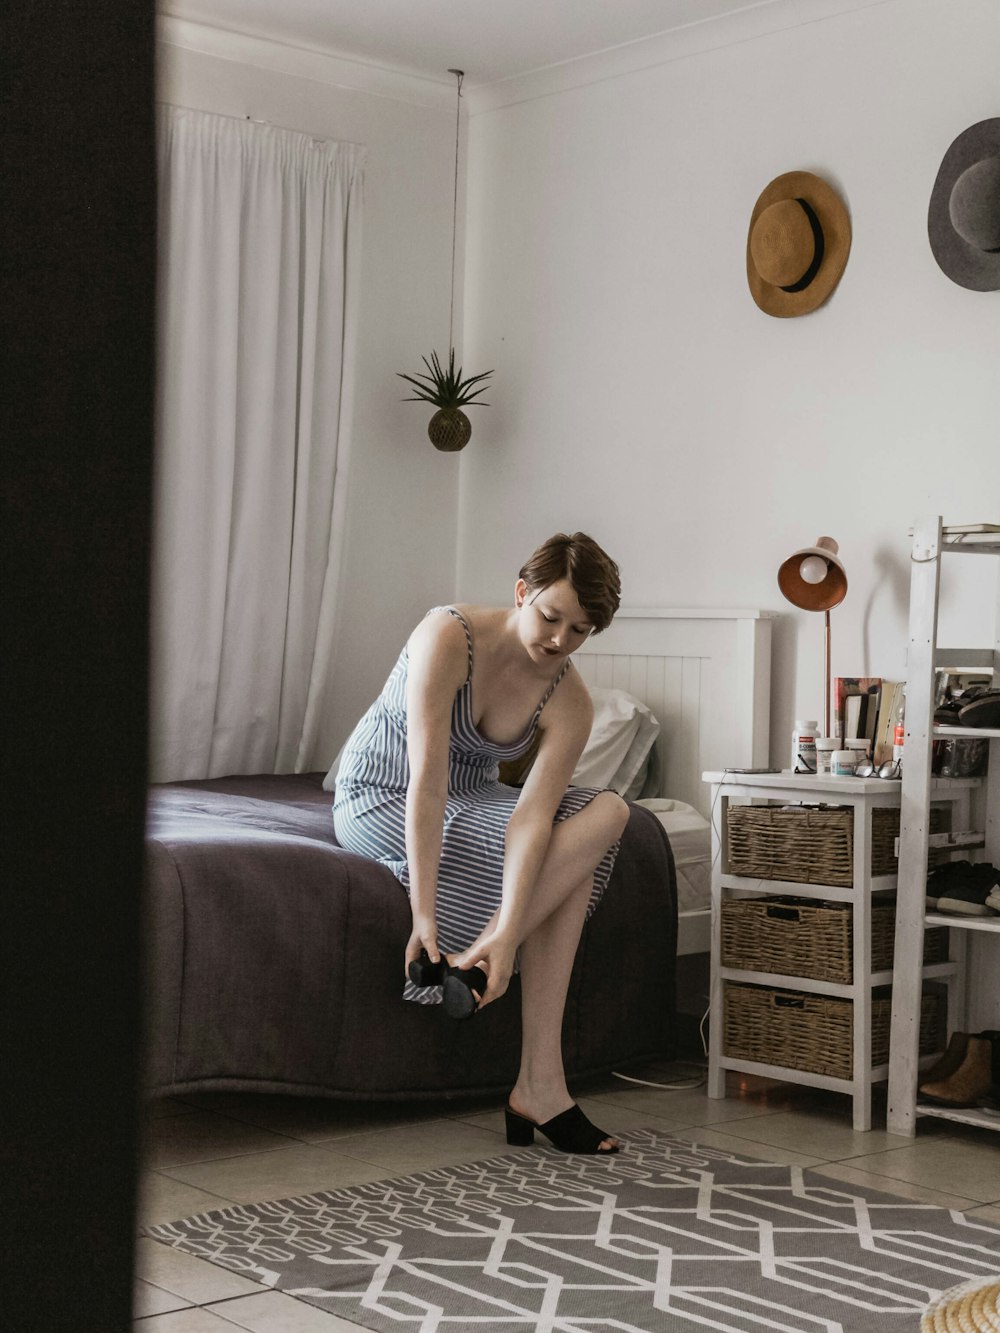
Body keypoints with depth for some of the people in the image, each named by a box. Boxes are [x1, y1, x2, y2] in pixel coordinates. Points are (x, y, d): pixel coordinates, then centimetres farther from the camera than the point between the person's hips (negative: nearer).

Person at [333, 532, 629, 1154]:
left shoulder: (570, 702, -14)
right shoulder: (449, 636, -27)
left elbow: (531, 815, -27)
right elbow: (426, 780, -34)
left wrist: (507, 933, -41)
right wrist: (425, 916, -39)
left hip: (470, 800, 6)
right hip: (379, 797, -6)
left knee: (606, 811, -21)